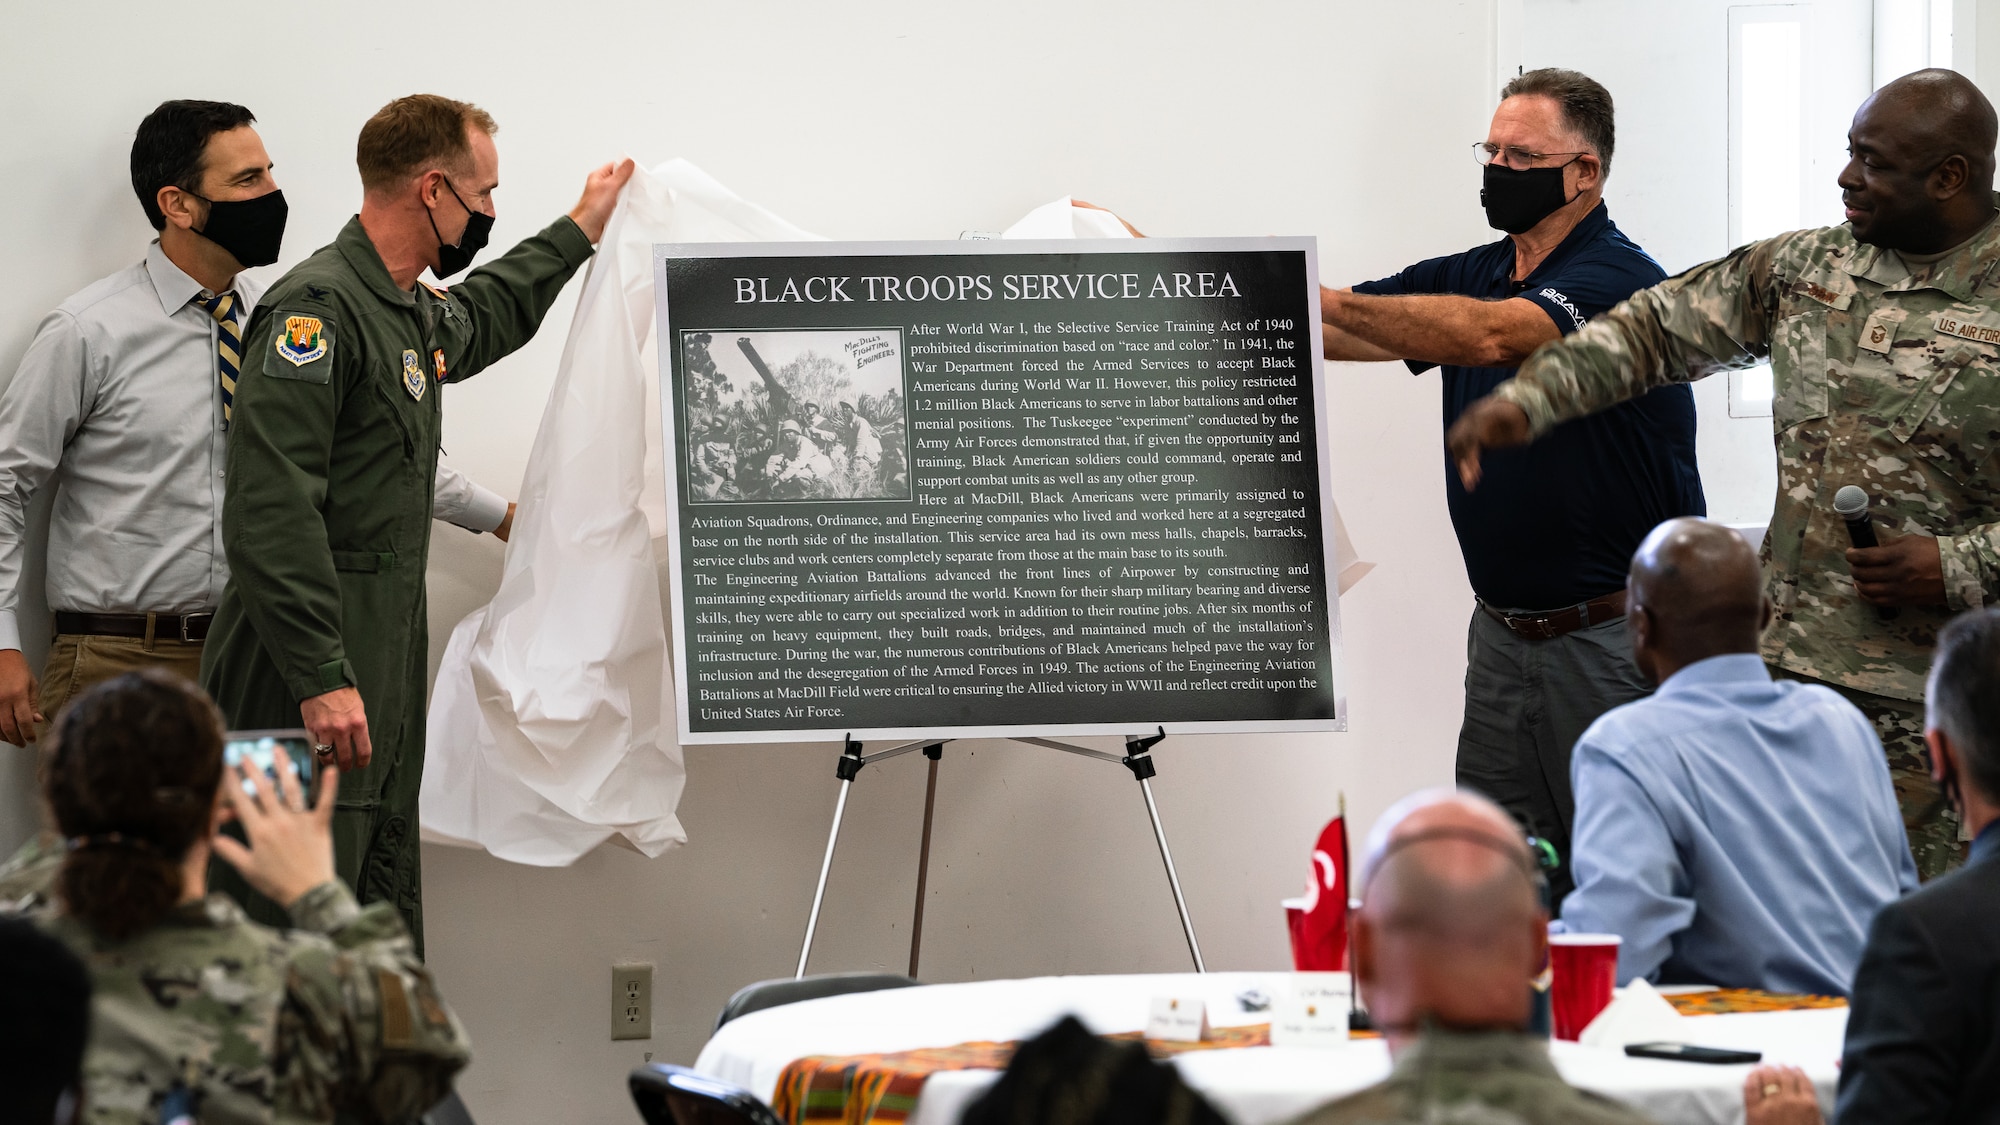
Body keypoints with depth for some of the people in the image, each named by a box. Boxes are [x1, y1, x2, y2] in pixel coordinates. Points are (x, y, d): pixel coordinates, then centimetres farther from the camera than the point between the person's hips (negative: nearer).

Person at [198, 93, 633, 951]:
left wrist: (577, 231, 54)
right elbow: (271, 510, -22)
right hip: (305, 689, -10)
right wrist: (322, 680, -26)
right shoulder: (317, 308, -14)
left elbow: (483, 319, 46)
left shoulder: (415, 315, 17)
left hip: (383, 683, 10)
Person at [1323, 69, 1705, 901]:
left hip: (1613, 638, -7)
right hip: (1503, 636, 7)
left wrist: (1318, 299, -32)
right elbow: (1340, 330, 6)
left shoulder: (1617, 279, -13)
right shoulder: (1474, 276, 12)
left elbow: (1492, 336, -31)